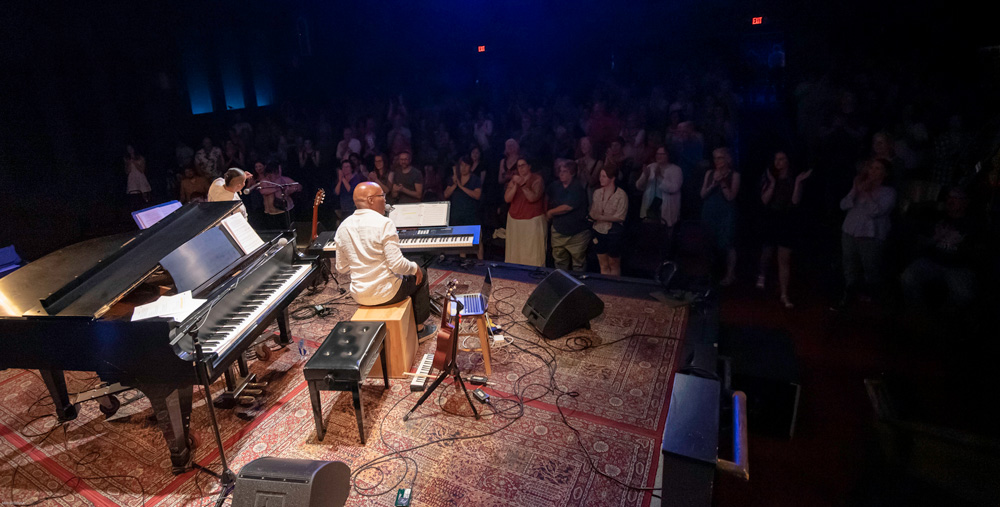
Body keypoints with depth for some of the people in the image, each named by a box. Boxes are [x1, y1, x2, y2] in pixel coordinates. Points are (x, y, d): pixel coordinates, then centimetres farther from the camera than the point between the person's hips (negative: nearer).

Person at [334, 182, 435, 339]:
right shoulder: (384, 223, -19)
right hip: (386, 294, -6)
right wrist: (415, 268, -2)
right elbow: (397, 265, -22)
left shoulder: (343, 227, 0)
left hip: (359, 296, 6)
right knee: (421, 275, 22)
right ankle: (419, 328, 30)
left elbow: (341, 268, 6)